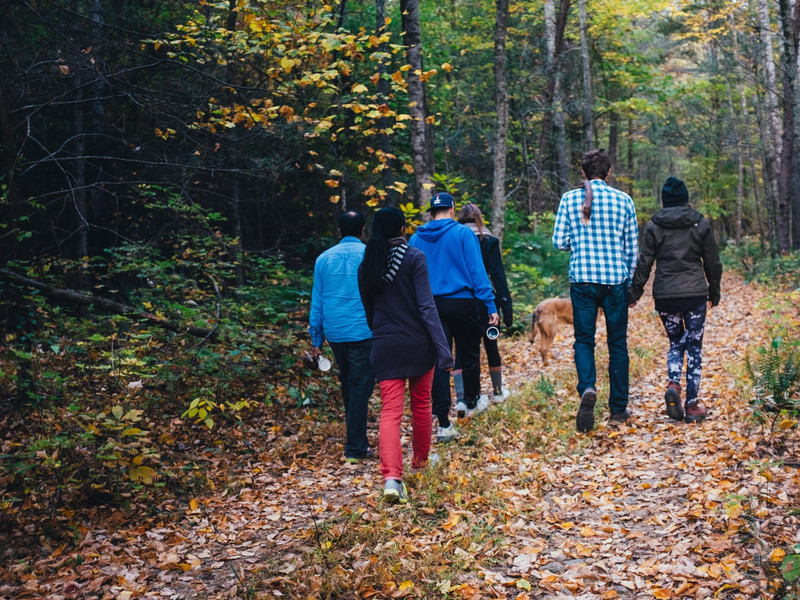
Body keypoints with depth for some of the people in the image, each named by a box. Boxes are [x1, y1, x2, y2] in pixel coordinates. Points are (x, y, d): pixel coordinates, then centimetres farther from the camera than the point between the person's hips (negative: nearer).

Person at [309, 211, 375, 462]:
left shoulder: (324, 258, 7)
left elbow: (316, 302, 9)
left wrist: (316, 338, 14)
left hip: (334, 332, 4)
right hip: (363, 331, -4)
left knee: (347, 380, 21)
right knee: (361, 387, -1)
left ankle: (354, 436, 34)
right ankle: (355, 448, -1)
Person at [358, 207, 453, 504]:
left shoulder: (367, 265, 4)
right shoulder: (414, 258, -9)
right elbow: (426, 306, -15)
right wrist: (443, 350, -16)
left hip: (385, 347, 2)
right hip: (418, 345, -2)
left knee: (390, 412, -2)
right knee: (421, 405, 19)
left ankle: (391, 477, -19)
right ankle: (421, 459, 37)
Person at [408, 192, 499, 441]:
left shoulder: (415, 239, 7)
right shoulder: (462, 233, -4)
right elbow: (476, 270, -8)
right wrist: (490, 305, -7)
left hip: (430, 306, 3)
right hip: (461, 302, -3)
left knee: (438, 361, 3)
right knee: (469, 354, 18)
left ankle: (444, 424, -3)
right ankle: (470, 402, 38)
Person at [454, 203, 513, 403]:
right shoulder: (489, 241, -4)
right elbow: (498, 276, -8)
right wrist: (506, 306, -8)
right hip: (483, 302, -1)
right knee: (491, 346, 16)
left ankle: (461, 399, -6)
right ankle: (498, 391, 31)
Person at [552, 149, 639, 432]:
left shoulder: (569, 199, 0)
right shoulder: (623, 200, 2)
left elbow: (559, 241, -2)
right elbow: (632, 247, 5)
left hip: (582, 279, 0)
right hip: (616, 280, 1)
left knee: (584, 340, 8)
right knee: (618, 343, 10)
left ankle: (587, 389, -19)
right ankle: (618, 409, 15)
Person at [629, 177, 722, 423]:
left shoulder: (654, 227, 1)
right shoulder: (701, 224, 3)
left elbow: (644, 262, 1)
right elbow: (713, 262, 7)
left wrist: (635, 291, 9)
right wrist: (714, 292, 18)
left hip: (665, 296, 1)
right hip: (695, 293, -1)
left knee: (676, 343, 17)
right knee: (694, 347, 6)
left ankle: (672, 384, -10)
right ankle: (692, 405, 6)